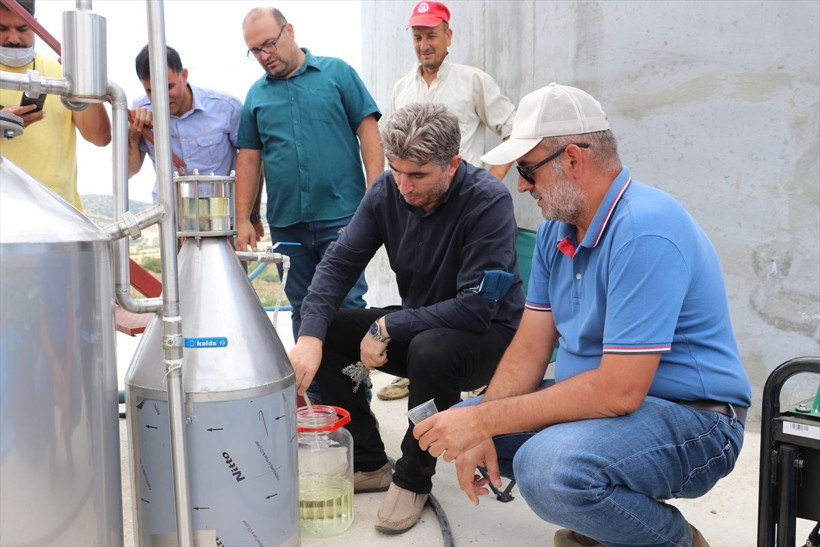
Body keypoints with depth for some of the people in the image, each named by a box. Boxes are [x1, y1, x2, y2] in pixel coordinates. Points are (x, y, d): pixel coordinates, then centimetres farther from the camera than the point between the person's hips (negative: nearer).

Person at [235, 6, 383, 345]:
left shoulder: (336, 72, 3)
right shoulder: (256, 95, 13)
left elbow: (368, 130, -1)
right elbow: (249, 158, 13)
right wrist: (243, 220, 6)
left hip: (341, 215, -4)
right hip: (286, 223, 4)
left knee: (347, 304, -2)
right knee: (302, 310, 10)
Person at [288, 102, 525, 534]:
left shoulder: (489, 201, -25)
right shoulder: (387, 191, -8)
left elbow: (476, 308, -30)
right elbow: (339, 261, -8)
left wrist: (387, 327, -27)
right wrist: (309, 337, -24)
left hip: (490, 333, -6)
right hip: (417, 326, 6)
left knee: (431, 348, -37)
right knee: (324, 335, -9)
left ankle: (413, 479, -11)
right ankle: (369, 464, 6)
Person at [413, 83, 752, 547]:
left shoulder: (645, 231, -25)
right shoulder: (557, 229, 4)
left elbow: (619, 390, -29)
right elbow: (530, 348, 4)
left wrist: (483, 421, -24)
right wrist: (476, 431, -11)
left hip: (690, 421, -9)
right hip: (600, 399, 9)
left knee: (546, 465, -35)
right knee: (455, 427, 5)